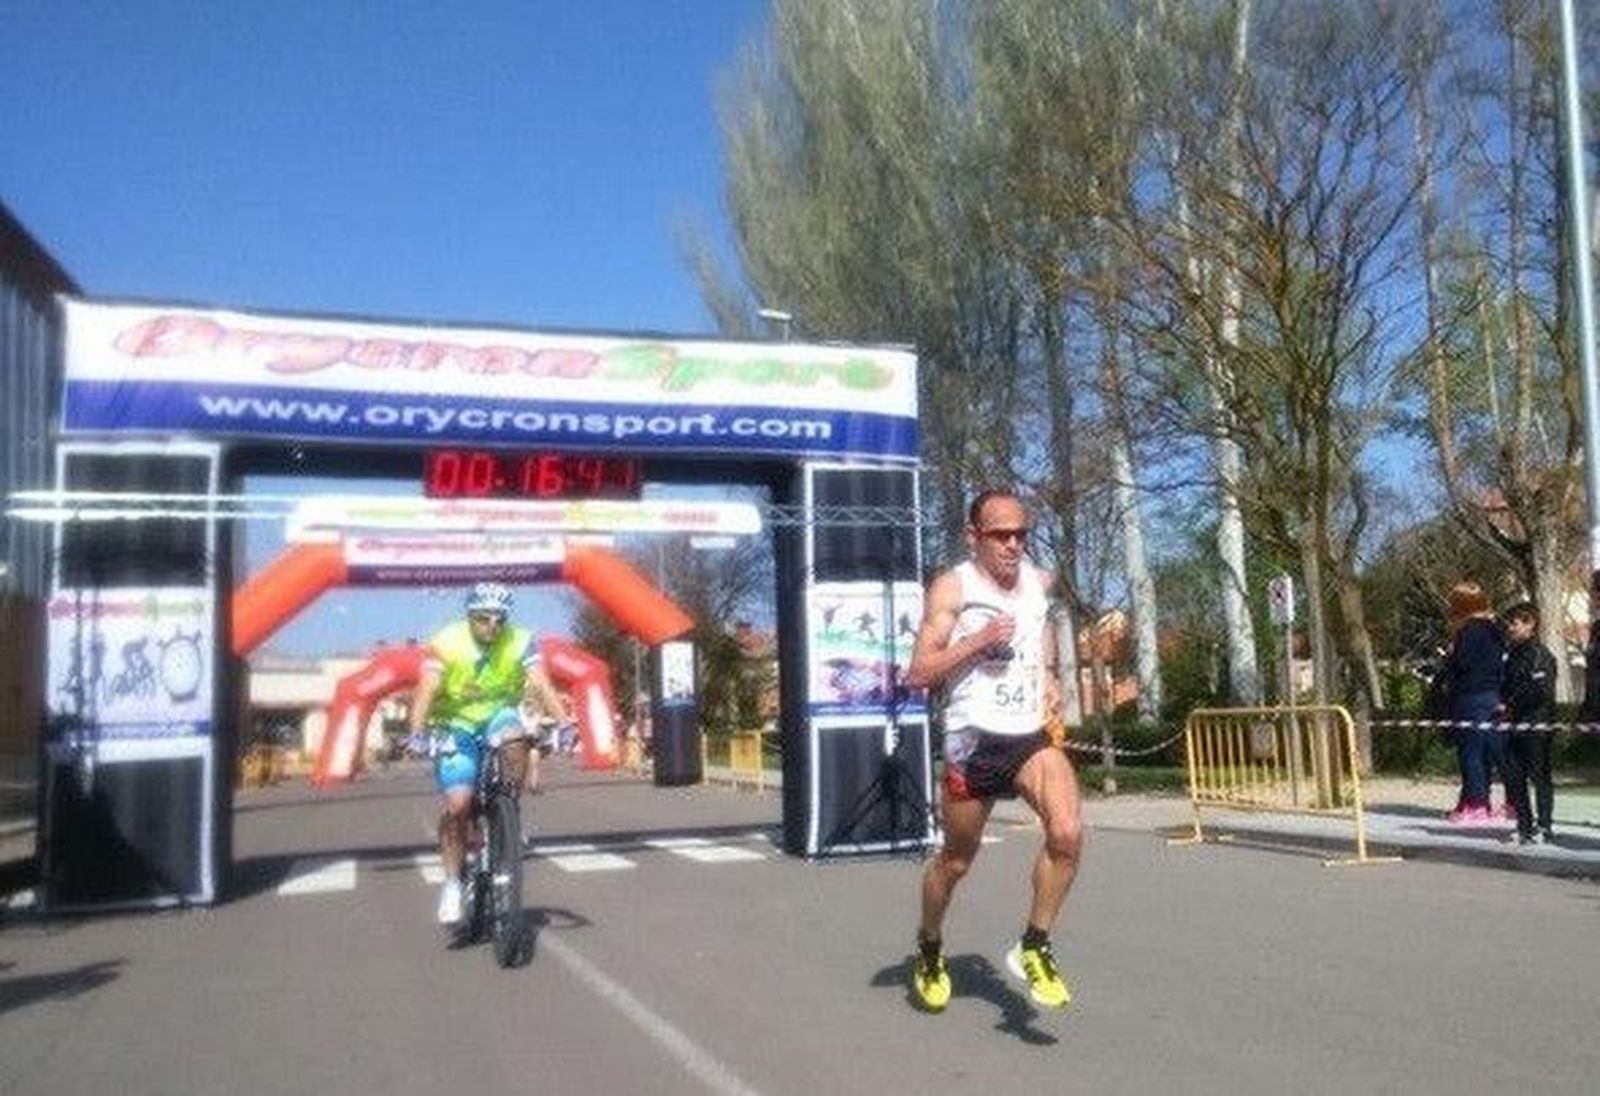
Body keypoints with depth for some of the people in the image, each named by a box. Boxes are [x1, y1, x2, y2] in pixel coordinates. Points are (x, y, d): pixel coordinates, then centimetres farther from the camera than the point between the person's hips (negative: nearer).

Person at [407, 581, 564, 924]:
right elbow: (427, 690, -25)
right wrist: (416, 731, -42)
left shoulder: (520, 642, -14)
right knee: (457, 803, -17)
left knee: (514, 738, -35)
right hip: (456, 724, -1)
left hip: (498, 715, 1)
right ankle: (452, 883, 0)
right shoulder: (446, 643, -17)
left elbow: (541, 685, -24)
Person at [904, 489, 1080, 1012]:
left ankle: (1034, 948, -1)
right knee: (956, 861, 10)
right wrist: (979, 641, -20)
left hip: (1032, 734, 4)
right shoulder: (952, 587, -7)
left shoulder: (1039, 581, 9)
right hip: (974, 738, -3)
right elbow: (918, 674, -10)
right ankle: (929, 953, 37)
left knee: (1068, 833, -20)